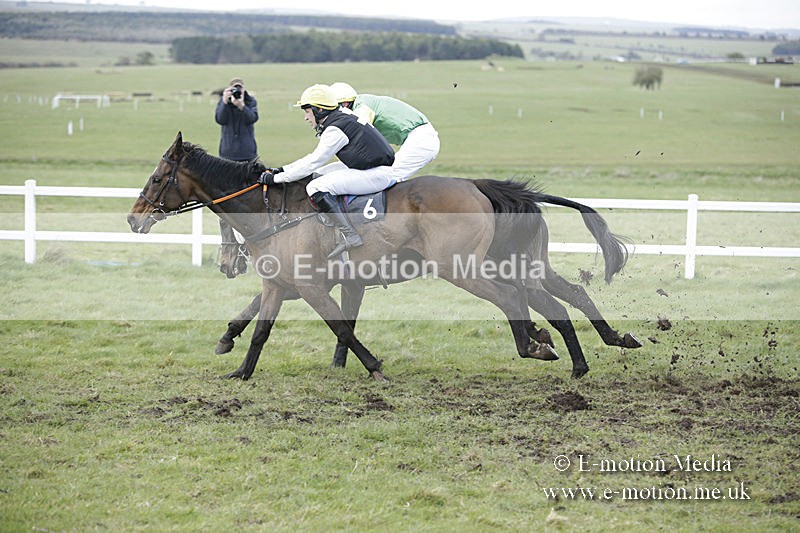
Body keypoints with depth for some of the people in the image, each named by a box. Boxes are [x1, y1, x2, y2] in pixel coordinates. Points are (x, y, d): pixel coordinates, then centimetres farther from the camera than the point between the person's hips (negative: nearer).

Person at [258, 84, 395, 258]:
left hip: (378, 173, -10)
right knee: (321, 173, 19)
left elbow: (311, 164, -14)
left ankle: (350, 236, -22)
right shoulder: (343, 120, 16)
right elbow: (314, 157, 22)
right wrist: (282, 170, 17)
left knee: (316, 188, -16)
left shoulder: (334, 130, -14)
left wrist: (276, 178, -8)